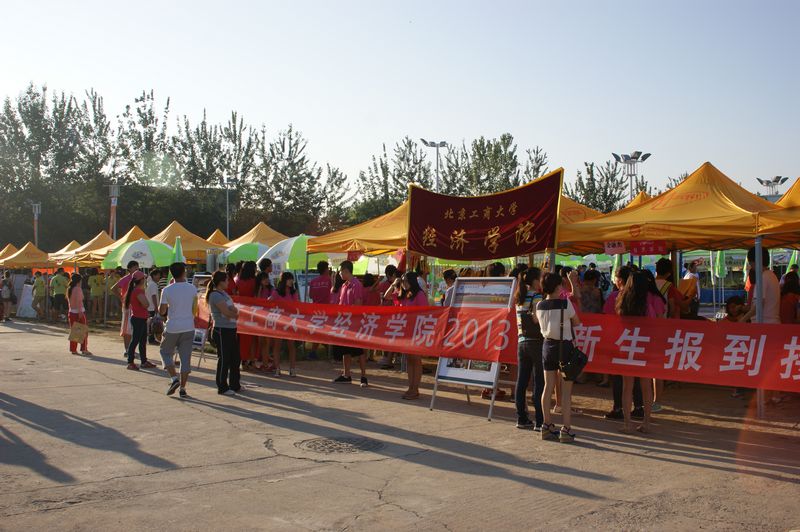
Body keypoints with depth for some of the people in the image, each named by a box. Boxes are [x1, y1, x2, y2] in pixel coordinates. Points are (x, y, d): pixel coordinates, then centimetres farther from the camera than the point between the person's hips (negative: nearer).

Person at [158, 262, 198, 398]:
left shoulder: (167, 290, -7)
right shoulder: (192, 289, 0)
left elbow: (161, 311, -4)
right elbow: (195, 310, 7)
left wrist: (160, 307, 17)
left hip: (172, 328, -2)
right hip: (188, 328, 2)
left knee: (166, 352, 18)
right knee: (186, 357, 6)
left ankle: (174, 378, 1)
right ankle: (182, 388, 5)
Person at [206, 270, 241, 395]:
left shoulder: (224, 293, 16)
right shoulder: (215, 295, -14)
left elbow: (234, 309, 12)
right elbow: (227, 312, -20)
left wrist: (233, 310, -10)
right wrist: (236, 313, -2)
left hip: (231, 330, 10)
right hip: (221, 330, -10)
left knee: (235, 357, 14)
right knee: (224, 358, -2)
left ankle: (235, 385, 26)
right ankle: (222, 388, 7)